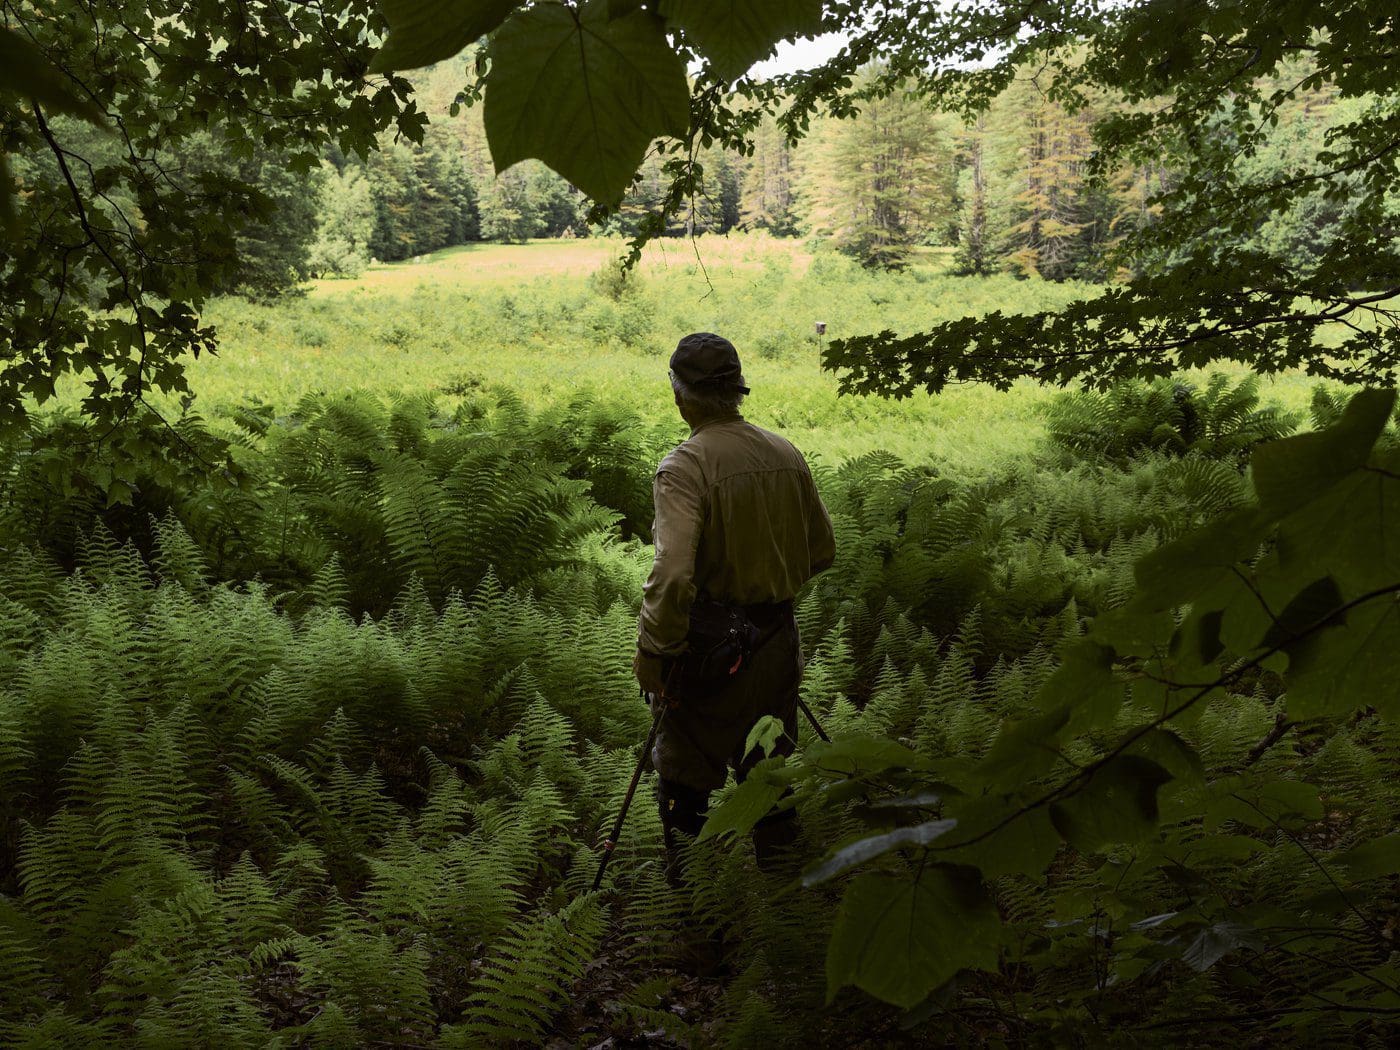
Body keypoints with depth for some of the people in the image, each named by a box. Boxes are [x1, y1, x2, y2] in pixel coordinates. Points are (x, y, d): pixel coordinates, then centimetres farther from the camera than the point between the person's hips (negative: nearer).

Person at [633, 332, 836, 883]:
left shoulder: (684, 467, -19)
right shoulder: (786, 454, 0)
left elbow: (672, 575, -29)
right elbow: (822, 551, 10)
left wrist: (652, 652, -19)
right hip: (778, 641, 6)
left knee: (684, 775, 11)